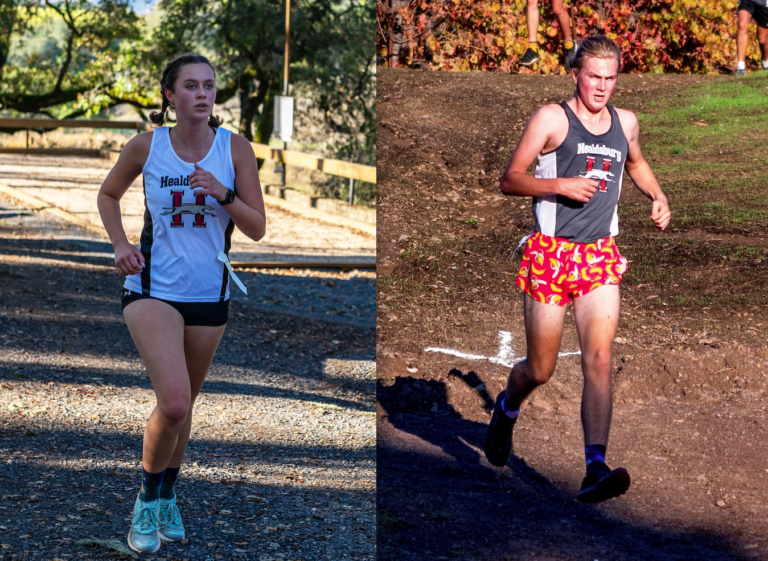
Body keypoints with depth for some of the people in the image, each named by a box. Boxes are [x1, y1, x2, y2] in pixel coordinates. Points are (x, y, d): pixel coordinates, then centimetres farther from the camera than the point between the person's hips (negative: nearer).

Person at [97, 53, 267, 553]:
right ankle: (147, 500, 3)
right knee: (173, 404, -20)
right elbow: (109, 195, 14)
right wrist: (120, 245, -1)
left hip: (209, 294, 3)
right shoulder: (147, 146, -5)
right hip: (153, 288, -3)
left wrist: (223, 193, -19)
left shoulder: (235, 148, -4)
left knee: (184, 404, 16)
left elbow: (258, 229, -3)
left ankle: (167, 498, 39)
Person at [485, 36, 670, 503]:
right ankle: (507, 408, 39)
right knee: (540, 370, 4)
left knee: (599, 360, -13)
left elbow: (636, 163, 34)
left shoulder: (625, 122, 11)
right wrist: (561, 185, -18)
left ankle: (596, 470, -18)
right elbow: (510, 180, -4)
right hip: (550, 253, -3)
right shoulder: (552, 118, -3)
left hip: (600, 255, 3)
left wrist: (658, 197, 15)